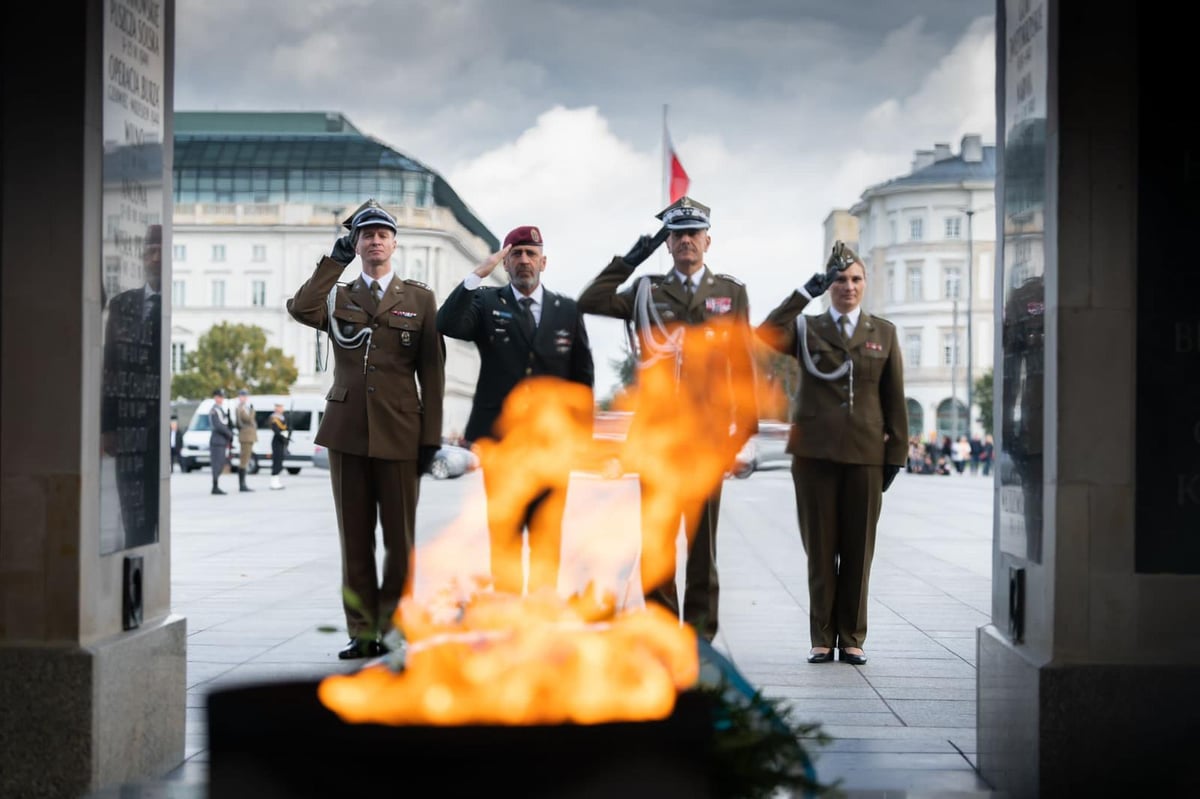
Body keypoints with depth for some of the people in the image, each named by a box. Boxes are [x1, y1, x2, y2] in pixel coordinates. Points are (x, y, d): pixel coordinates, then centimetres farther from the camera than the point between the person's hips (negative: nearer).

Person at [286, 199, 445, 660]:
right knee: (355, 539, 4)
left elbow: (433, 373, 5)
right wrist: (335, 260, -6)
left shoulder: (420, 300, 9)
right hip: (347, 431, 2)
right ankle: (361, 631, 10)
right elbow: (300, 309, -11)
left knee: (400, 540, 1)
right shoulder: (337, 298, 13)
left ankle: (392, 630, 10)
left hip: (399, 433, -1)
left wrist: (431, 437, -1)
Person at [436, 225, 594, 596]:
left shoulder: (567, 310, 11)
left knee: (548, 534, 1)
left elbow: (583, 374, 12)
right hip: (500, 437, -1)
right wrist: (477, 275, -17)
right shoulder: (486, 303, 7)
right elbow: (447, 325, -13)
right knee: (503, 531, -1)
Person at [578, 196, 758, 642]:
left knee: (702, 535, 2)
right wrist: (629, 260, 2)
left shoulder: (732, 292, 11)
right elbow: (589, 302, 2)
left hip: (708, 431, -1)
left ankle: (700, 633, 8)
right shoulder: (646, 291, 12)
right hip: (656, 430, 1)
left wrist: (744, 425, 3)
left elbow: (742, 363, 9)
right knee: (655, 534, 1)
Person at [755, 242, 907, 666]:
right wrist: (806, 292, -18)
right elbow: (767, 334, -16)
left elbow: (894, 399, 10)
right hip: (815, 454, -1)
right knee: (820, 549, 3)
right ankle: (822, 638, 11)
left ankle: (852, 638, 12)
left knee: (858, 550, 3)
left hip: (865, 456, 1)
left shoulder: (884, 333, 12)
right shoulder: (806, 328, 7)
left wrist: (895, 453, 5)